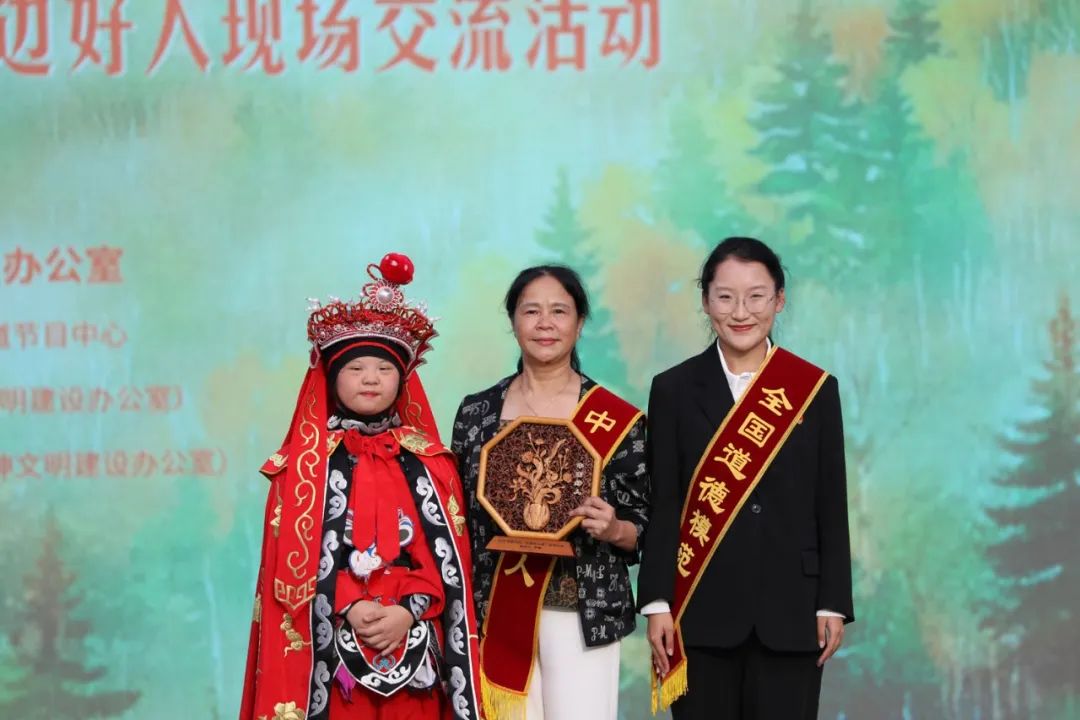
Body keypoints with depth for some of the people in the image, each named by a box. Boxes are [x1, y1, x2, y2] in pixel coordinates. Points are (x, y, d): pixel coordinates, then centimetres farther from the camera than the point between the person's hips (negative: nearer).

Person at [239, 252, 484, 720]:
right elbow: (294, 557, -2)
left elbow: (446, 556, 2)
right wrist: (347, 608, -15)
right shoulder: (306, 461, 4)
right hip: (332, 642, -2)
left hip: (413, 643, 2)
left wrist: (408, 612, -13)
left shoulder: (430, 462, 9)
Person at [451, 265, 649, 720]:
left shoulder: (618, 420, -1)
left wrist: (612, 529, -18)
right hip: (495, 615, 2)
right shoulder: (476, 412, 5)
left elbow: (644, 526, 3)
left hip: (583, 613, -2)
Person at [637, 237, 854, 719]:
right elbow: (662, 505, 1)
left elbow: (831, 506, 5)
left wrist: (834, 604, 0)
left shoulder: (815, 390, 5)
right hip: (702, 611, 0)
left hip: (790, 610, 0)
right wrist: (657, 604, -5)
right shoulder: (674, 389, 4)